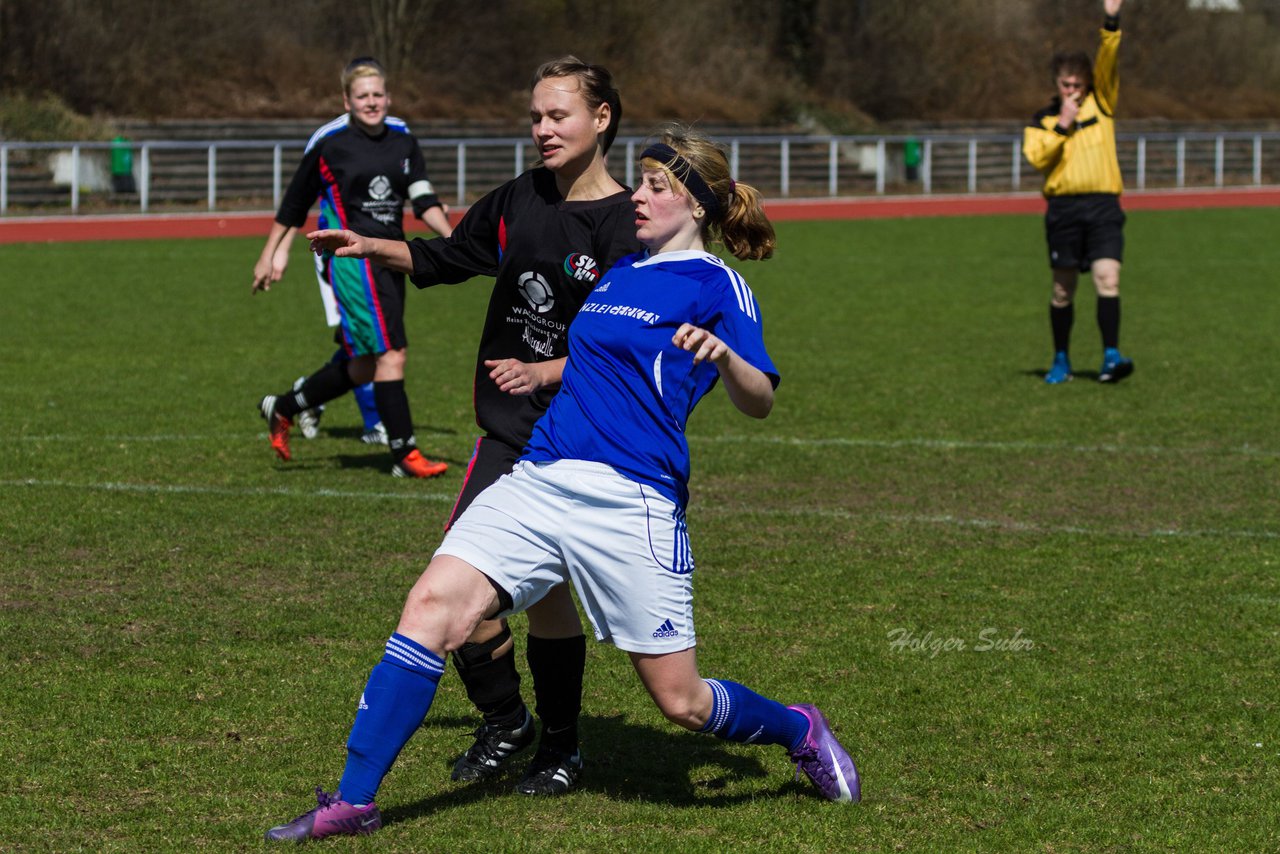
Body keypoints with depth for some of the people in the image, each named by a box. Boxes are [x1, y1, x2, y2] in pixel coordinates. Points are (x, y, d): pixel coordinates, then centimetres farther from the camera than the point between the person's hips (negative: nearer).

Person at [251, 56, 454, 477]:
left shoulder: (402, 140, 9)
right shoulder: (329, 143, -4)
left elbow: (423, 199, 6)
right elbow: (295, 203, 6)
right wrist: (269, 255, 10)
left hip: (390, 256, 7)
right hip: (351, 254, -7)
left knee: (363, 367, 12)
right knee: (390, 355, -14)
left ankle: (282, 408, 31)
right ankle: (405, 454, -8)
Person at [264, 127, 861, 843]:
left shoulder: (715, 286, 1)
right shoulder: (613, 269, 21)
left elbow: (759, 401, -9)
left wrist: (721, 354, -30)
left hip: (630, 500, -6)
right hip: (540, 480, 6)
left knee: (680, 701, -2)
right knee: (433, 605, -14)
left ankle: (799, 730, 29)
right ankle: (354, 801, -14)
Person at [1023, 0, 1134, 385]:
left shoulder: (1101, 103, 12)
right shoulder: (1043, 120, 11)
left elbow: (1107, 63, -2)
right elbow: (1036, 157, -6)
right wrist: (1062, 125, -10)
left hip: (1103, 207, -1)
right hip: (1063, 208, 1)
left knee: (1108, 279, -15)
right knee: (1063, 289, 6)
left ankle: (1111, 357, -16)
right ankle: (1061, 361, 18)